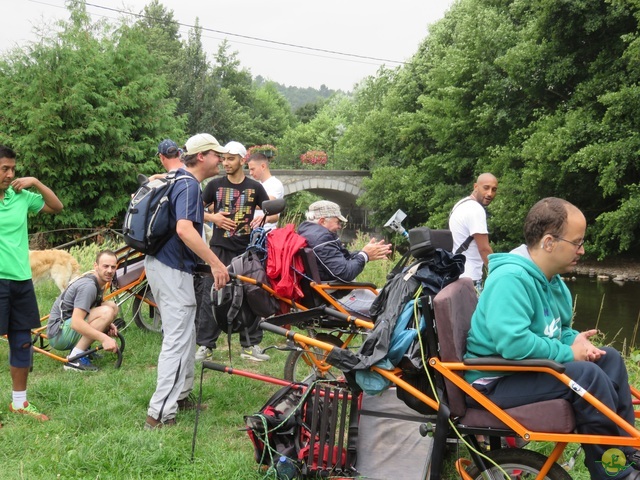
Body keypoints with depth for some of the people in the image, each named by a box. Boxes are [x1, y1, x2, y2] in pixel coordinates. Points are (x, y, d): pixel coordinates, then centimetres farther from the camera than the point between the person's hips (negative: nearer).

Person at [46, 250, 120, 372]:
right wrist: (104, 338, -36)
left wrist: (108, 325, 2)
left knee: (113, 307, 6)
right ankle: (75, 358, -21)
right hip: (58, 333, -10)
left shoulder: (98, 284, 10)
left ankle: (83, 348, 6)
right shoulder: (88, 286, -21)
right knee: (106, 311, -26)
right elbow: (76, 323, -31)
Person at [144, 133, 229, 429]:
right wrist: (216, 263, -30)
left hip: (161, 263, 11)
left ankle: (180, 393, 33)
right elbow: (184, 229, -32)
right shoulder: (189, 185, -18)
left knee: (184, 333, 21)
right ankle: (160, 414, -7)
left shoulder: (177, 180, 13)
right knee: (177, 339, -8)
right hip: (173, 269, -11)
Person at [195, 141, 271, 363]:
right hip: (219, 248, -1)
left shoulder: (255, 187, 4)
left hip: (246, 249, 1)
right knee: (211, 296, -2)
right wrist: (212, 217, -11)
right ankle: (205, 345, 6)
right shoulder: (215, 185, 3)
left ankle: (250, 345, 14)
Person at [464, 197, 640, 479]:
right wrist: (569, 354, -23)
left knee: (609, 358, 6)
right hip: (497, 380, -10)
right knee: (587, 375, -25)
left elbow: (558, 330, 20)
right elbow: (513, 343, -38)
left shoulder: (550, 279, 6)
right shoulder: (511, 278, -26)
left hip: (528, 370, 11)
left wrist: (577, 341, -5)